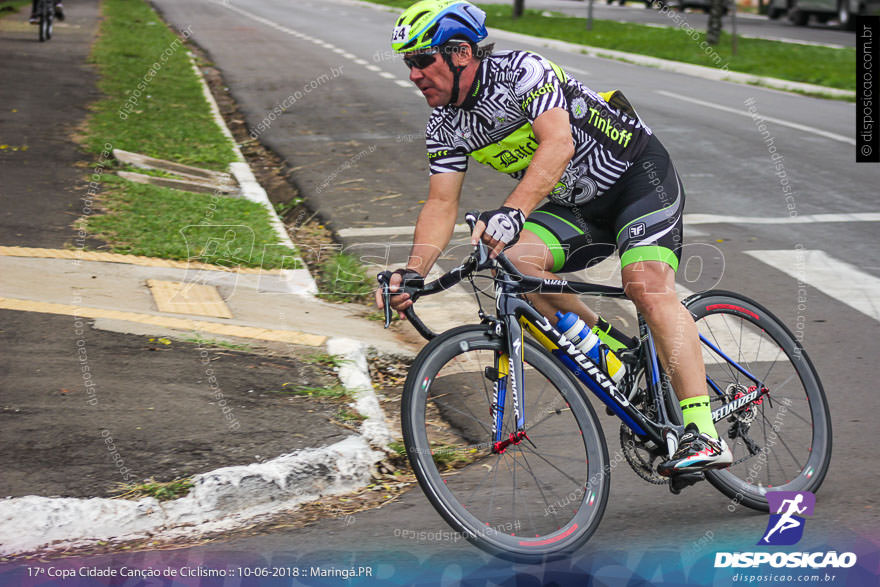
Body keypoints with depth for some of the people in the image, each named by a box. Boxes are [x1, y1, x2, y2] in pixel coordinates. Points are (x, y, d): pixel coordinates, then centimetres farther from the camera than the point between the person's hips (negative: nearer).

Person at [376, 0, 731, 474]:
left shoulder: (521, 71, -24)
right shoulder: (444, 128, -3)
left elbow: (557, 143, -39)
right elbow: (441, 204, -6)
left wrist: (512, 212, -53)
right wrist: (413, 272, -24)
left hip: (638, 174, -7)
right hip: (578, 206, 7)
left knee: (648, 288, -28)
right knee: (511, 259, -20)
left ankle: (703, 436, -31)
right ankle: (612, 349, -3)